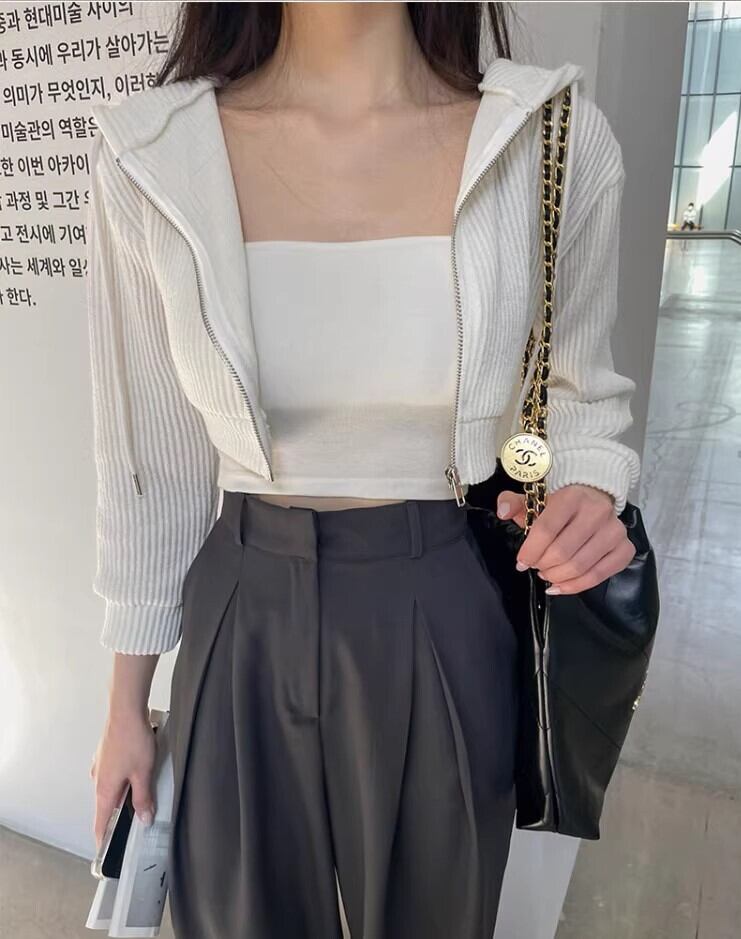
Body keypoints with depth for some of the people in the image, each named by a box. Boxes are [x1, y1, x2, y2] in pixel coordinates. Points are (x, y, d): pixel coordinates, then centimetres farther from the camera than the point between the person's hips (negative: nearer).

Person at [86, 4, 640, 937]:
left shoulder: (559, 137, -9)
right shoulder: (151, 157, -9)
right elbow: (152, 457, -1)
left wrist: (590, 491, -16)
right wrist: (126, 704, 6)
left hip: (450, 622, 1)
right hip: (247, 625, 1)